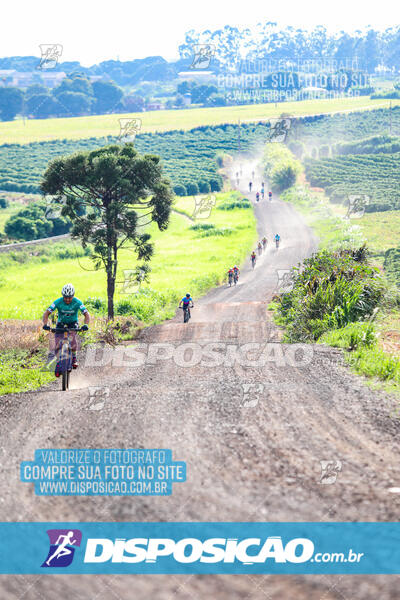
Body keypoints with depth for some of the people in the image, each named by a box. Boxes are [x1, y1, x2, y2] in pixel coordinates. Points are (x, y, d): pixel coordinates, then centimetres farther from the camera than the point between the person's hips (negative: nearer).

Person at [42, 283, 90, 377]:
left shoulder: (77, 302, -22)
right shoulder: (58, 302, -22)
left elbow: (87, 314, -24)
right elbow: (46, 313, -22)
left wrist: (85, 325, -43)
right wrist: (45, 324, -39)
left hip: (73, 323, -1)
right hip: (61, 323, 1)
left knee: (72, 338, -29)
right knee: (58, 344, -17)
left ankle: (74, 358, -8)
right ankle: (58, 362, 0)